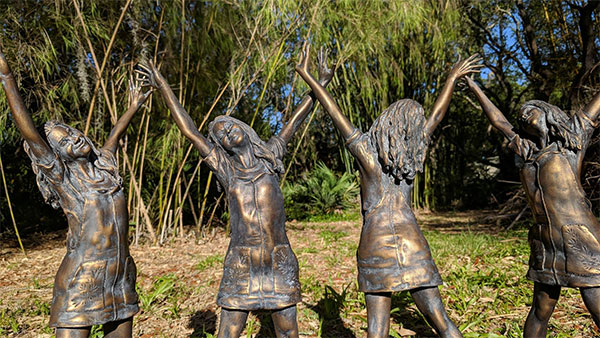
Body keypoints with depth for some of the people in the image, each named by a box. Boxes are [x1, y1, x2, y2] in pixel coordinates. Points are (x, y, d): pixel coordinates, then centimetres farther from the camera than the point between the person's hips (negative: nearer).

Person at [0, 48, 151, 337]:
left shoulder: (105, 167, 11)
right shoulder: (59, 175, -4)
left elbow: (115, 136, 27)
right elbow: (28, 131, -12)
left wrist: (134, 106, 40)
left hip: (122, 275, 6)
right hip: (81, 277, -5)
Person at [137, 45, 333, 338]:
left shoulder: (269, 158, 9)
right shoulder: (225, 168, 4)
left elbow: (293, 122, 13)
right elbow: (189, 130, 5)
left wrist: (320, 85, 16)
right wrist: (163, 87, 7)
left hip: (281, 263, 2)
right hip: (240, 266, -1)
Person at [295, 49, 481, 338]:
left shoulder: (365, 150, -2)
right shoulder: (413, 154, 6)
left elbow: (336, 114, 4)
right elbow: (436, 116, 20)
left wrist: (308, 78, 13)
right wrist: (452, 78, 33)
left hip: (375, 245, -2)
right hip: (411, 244, 2)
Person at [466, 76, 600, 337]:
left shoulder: (572, 141, 7)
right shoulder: (526, 152, 17)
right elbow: (499, 122, 27)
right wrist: (476, 89, 37)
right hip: (545, 245, 4)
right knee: (540, 312, 12)